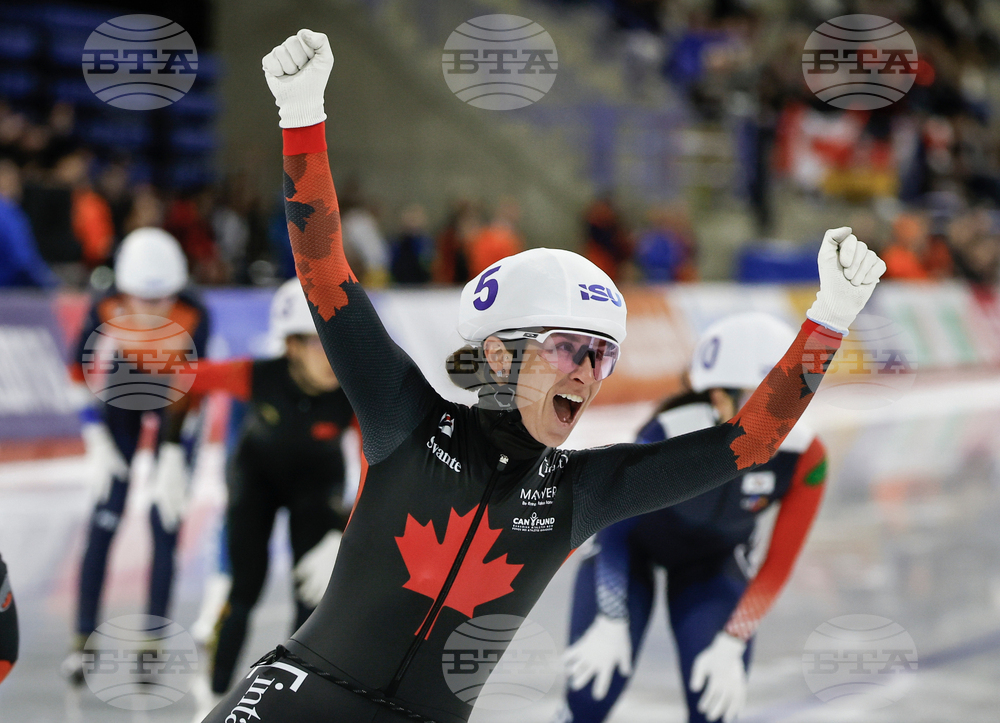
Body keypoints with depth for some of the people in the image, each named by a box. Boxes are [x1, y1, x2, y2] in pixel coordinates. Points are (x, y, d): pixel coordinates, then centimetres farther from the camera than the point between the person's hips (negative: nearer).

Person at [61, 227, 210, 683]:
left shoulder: (192, 316, -30)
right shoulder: (106, 309, -27)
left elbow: (188, 388, -27)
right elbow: (84, 373, -15)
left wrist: (172, 456, -29)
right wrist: (97, 441, -18)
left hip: (175, 399, -1)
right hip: (120, 394, 1)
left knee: (166, 524, -7)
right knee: (105, 520, -7)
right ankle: (83, 640, -1)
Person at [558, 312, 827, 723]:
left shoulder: (804, 460, -30)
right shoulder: (668, 438, -38)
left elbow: (776, 567, -18)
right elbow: (614, 527, -23)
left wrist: (731, 646, -21)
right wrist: (611, 624, -26)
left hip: (716, 558, 2)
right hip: (630, 545, -2)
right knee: (594, 687, -14)